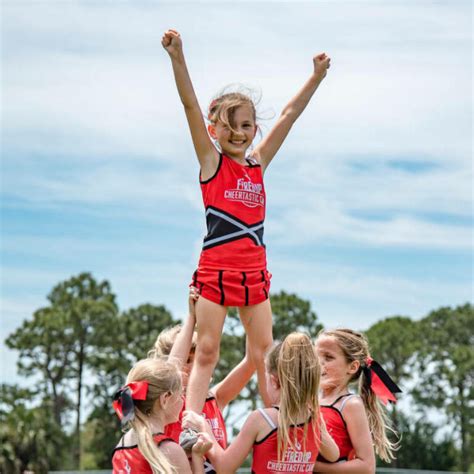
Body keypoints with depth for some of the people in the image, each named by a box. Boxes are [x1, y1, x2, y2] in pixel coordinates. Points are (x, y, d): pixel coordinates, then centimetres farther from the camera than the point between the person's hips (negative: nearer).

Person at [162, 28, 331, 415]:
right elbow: (191, 107, -10)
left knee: (265, 355, 6)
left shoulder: (259, 163, 12)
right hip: (215, 268, -4)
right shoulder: (211, 161, 0)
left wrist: (317, 76, 17)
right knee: (206, 351, -3)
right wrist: (177, 57, -19)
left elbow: (289, 115, 16)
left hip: (254, 270, 4)